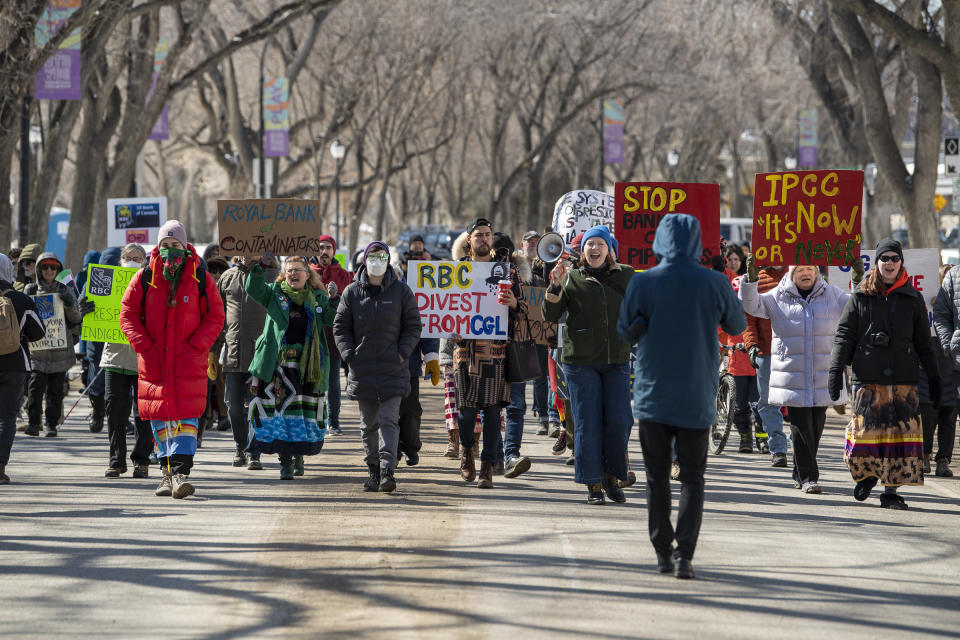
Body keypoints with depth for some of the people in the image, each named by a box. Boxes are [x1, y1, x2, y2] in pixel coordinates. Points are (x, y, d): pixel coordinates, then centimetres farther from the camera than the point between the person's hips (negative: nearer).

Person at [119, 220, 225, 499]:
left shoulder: (201, 279, 0)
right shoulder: (145, 278, 2)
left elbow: (215, 318, 3)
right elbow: (128, 314, 5)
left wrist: (194, 347, -8)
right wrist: (144, 346, -6)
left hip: (189, 361, -2)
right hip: (153, 360, 2)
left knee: (187, 415, -12)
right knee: (159, 416, 7)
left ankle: (181, 472, -16)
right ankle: (167, 471, 18)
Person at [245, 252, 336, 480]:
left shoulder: (317, 298, 12)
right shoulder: (275, 293, 7)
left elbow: (333, 319, 8)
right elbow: (254, 289, -8)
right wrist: (261, 267, -22)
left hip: (307, 365, 2)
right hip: (278, 364, -2)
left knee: (305, 411, 5)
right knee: (280, 409, -7)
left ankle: (299, 456, 22)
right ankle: (285, 461, -3)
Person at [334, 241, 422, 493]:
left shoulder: (401, 291, 2)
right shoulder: (352, 292, 6)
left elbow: (413, 327, 4)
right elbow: (340, 327, 9)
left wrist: (402, 354, -8)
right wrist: (349, 355, -4)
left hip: (393, 369, -2)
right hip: (361, 370, 2)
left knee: (389, 420, -11)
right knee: (368, 424, 9)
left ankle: (387, 470, -17)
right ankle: (373, 470, 18)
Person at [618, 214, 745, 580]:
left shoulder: (643, 282, -7)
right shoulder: (714, 283, -6)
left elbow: (626, 332, 2)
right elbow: (737, 326, 9)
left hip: (653, 395, 0)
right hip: (696, 398, 0)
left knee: (657, 477, 11)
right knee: (691, 478, 4)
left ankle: (663, 553, 12)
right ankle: (684, 555, -9)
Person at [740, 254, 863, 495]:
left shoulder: (831, 295, 8)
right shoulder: (778, 297, 3)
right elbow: (751, 305, -2)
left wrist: (859, 282, -10)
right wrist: (751, 279, -17)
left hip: (823, 375, 2)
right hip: (792, 375, -2)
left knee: (816, 426, 8)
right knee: (800, 426, -7)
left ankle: (801, 473, 24)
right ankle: (808, 477, -6)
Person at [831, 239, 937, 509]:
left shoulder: (913, 299, 11)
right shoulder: (861, 297, 8)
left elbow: (923, 343, 13)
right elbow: (844, 334, 6)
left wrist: (934, 378, 9)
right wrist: (835, 369, -5)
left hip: (903, 379, 1)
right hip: (867, 378, -1)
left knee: (901, 433, -5)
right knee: (864, 431, -4)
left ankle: (890, 490, 1)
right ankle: (866, 475, 23)